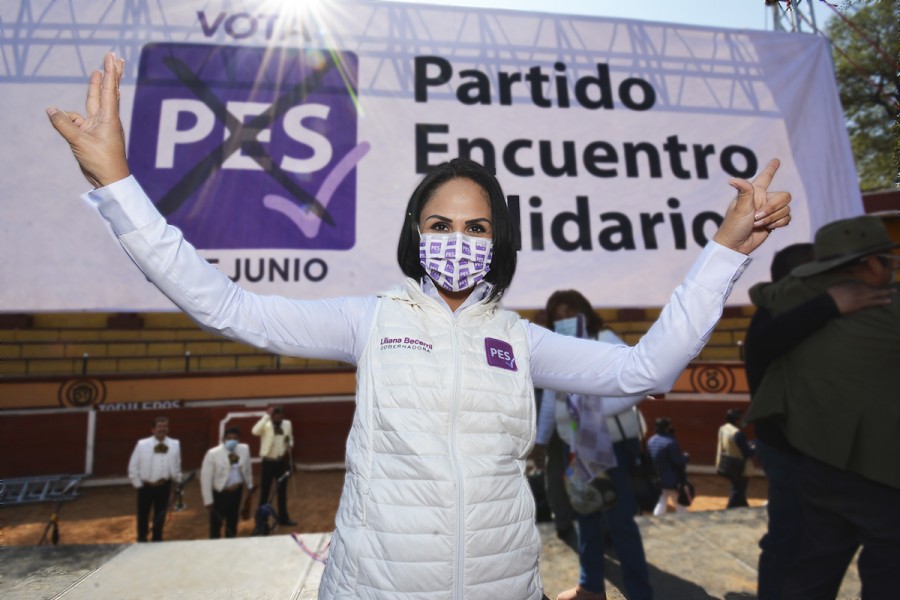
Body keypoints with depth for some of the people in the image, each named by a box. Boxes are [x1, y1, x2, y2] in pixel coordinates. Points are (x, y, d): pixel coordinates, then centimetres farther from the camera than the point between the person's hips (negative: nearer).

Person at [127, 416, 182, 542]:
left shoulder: (175, 445, -3)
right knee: (143, 517, 12)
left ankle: (157, 541, 28)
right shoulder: (142, 444, -8)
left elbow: (177, 466, 5)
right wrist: (138, 484, -2)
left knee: (160, 517, 13)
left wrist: (178, 483, 5)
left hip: (164, 487, 1)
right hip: (145, 487, -1)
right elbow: (133, 467, -1)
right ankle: (142, 541, 30)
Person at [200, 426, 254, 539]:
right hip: (219, 493, -4)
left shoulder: (244, 449, -9)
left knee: (233, 522, 21)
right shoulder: (212, 454, -20)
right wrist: (208, 500, -14)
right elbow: (206, 478, -16)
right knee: (216, 524, 12)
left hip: (237, 491, 4)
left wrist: (249, 486, 15)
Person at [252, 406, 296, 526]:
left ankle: (283, 517, 26)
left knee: (282, 491, 14)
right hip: (269, 462, -4)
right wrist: (266, 416, -32)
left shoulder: (287, 424, 1)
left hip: (282, 461, 4)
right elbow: (255, 431, -32)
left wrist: (290, 446, -10)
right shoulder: (266, 425, -10)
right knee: (265, 491, 7)